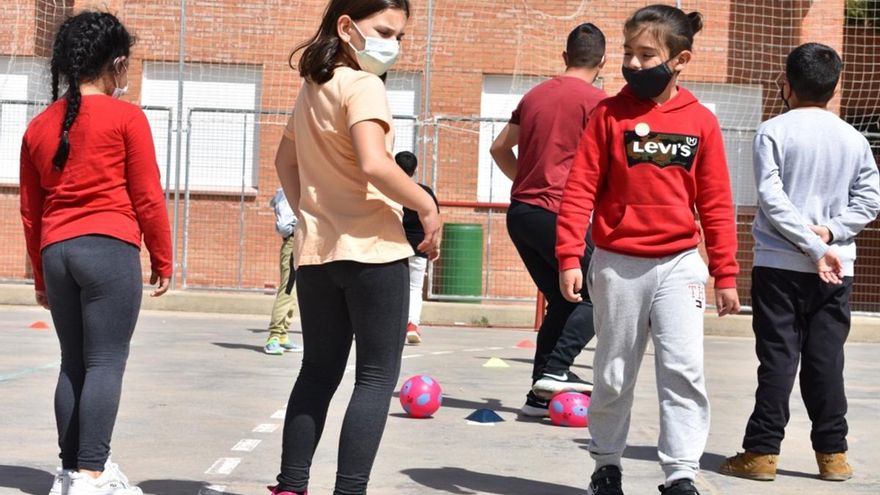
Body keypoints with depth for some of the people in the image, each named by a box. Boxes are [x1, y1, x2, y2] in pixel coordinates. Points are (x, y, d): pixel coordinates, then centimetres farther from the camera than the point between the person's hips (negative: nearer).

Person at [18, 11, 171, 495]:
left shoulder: (39, 126, 13)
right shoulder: (126, 117, -3)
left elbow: (30, 210, 16)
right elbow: (147, 197, -3)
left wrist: (41, 276, 23)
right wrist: (163, 260, 7)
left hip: (57, 252, 6)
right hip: (110, 249, -6)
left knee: (73, 364, 13)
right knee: (106, 363, -5)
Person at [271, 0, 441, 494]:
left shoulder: (312, 88, 14)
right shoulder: (363, 85, -12)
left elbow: (287, 162, 24)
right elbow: (374, 164, -26)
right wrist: (428, 206, -15)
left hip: (316, 251, 8)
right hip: (372, 249, -8)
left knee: (318, 372, 15)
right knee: (377, 376, -1)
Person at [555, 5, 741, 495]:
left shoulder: (701, 121, 0)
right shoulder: (609, 115, -2)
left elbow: (716, 204, 4)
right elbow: (581, 190, -4)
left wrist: (726, 273, 3)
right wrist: (570, 257, -12)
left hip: (679, 265, 0)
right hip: (617, 265, 0)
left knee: (684, 370, -9)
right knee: (614, 376, 10)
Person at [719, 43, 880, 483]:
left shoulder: (773, 132, -5)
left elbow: (772, 199, -13)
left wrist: (815, 245, -14)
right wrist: (828, 232, -6)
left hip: (779, 265, -3)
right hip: (836, 271, 3)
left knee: (777, 358, 0)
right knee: (826, 361, 7)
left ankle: (762, 451, 1)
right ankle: (832, 453, 10)